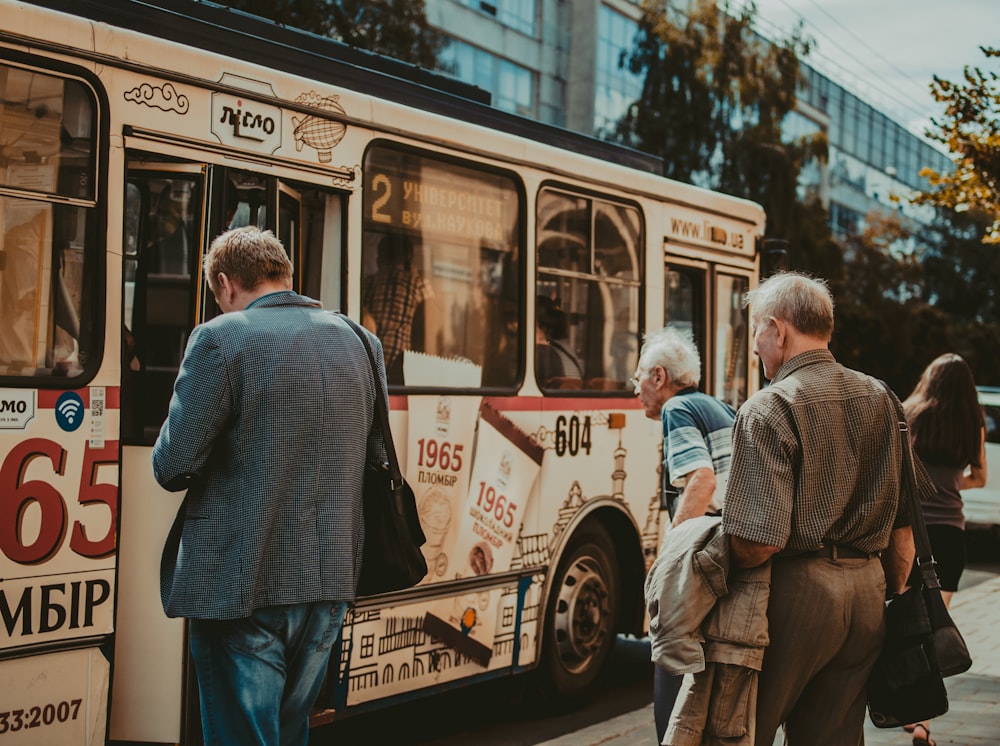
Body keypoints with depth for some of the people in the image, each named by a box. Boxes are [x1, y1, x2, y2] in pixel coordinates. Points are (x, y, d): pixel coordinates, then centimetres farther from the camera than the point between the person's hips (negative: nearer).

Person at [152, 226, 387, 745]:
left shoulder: (221, 339, -12)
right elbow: (375, 455, 14)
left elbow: (173, 466, -13)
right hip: (331, 581, 6)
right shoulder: (359, 342, 7)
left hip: (242, 584, -6)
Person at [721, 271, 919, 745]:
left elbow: (760, 542, -20)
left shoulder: (769, 410, -14)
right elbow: (904, 527, 12)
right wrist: (890, 598, 22)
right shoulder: (882, 400, 8)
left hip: (797, 593, -7)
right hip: (868, 589, 7)